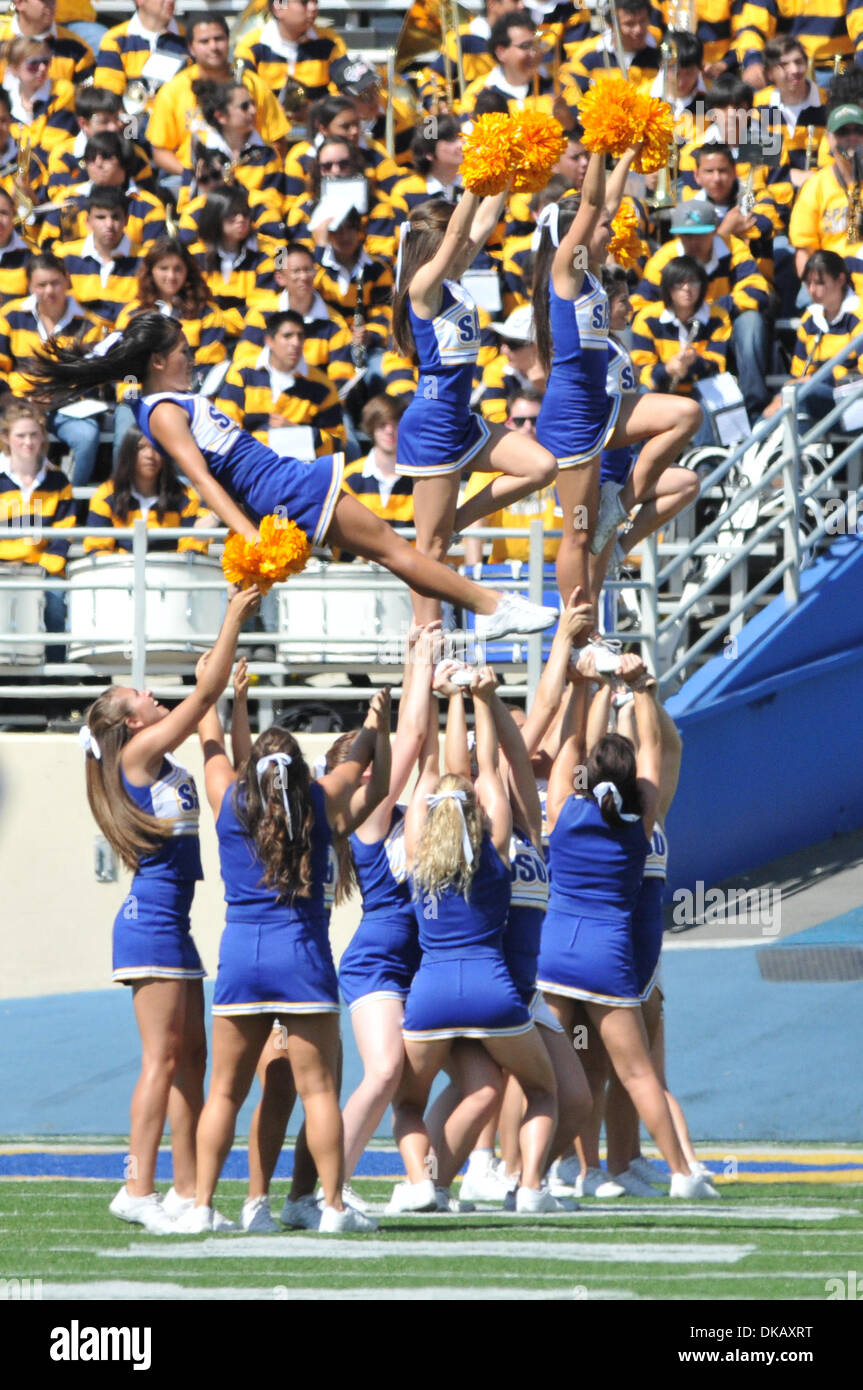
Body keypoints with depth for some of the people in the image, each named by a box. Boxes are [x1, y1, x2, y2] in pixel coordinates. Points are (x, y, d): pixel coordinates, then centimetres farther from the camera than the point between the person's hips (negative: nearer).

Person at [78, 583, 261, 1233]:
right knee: (163, 1056, -11)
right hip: (151, 922, -9)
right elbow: (205, 693, -10)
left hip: (170, 923, 9)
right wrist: (235, 619, -4)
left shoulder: (160, 759, 16)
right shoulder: (138, 753, -8)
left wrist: (235, 621, 17)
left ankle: (186, 1191, 8)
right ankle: (139, 1188, -12)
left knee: (190, 1057, 8)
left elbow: (208, 694, 21)